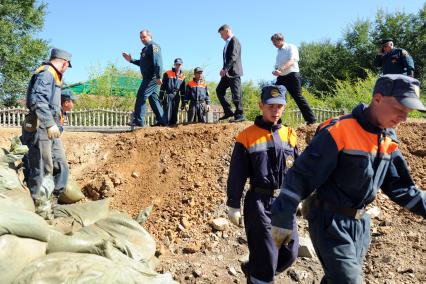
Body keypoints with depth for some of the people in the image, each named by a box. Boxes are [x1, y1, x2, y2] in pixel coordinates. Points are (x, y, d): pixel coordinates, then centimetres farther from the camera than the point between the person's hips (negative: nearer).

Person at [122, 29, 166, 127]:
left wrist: (158, 77, -27)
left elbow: (158, 62, -21)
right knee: (153, 99, 10)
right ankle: (161, 120, 13)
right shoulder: (146, 49, 21)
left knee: (141, 97, -9)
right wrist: (131, 60, 20)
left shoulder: (153, 46, -10)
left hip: (152, 78, -10)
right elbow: (143, 63, 29)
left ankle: (138, 120, -7)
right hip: (148, 78, 10)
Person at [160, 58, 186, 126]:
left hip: (176, 97, 4)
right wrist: (161, 98, -7)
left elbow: (183, 90, 16)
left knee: (175, 114, 6)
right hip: (168, 96, -4)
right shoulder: (167, 73, 1)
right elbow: (163, 87, -1)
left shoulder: (182, 76, 12)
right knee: (167, 112, -11)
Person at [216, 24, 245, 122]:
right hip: (227, 73, 10)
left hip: (233, 72, -10)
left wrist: (224, 69, -27)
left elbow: (233, 57, -21)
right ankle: (228, 112, 10)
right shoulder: (227, 43, 20)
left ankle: (239, 115, -2)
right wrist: (224, 70, 11)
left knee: (236, 94, -8)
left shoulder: (234, 41, -9)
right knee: (219, 90, 7)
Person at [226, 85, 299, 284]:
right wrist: (233, 206, -6)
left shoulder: (289, 135, 7)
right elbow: (236, 175, -6)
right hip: (259, 204, -5)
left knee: (290, 253, 14)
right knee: (266, 256, 0)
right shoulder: (247, 137, -7)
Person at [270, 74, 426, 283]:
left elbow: (399, 186, 12)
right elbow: (301, 176, -23)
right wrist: (282, 220, -23)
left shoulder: (388, 140, 3)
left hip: (361, 223, 8)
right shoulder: (339, 131, -21)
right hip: (331, 223, -7)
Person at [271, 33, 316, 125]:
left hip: (292, 75, -7)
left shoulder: (291, 47, -3)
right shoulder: (278, 52, 19)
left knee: (298, 97, -8)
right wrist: (275, 71, -2)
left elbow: (291, 61, -19)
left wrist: (281, 70, -33)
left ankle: (311, 119, 0)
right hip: (281, 77, 7)